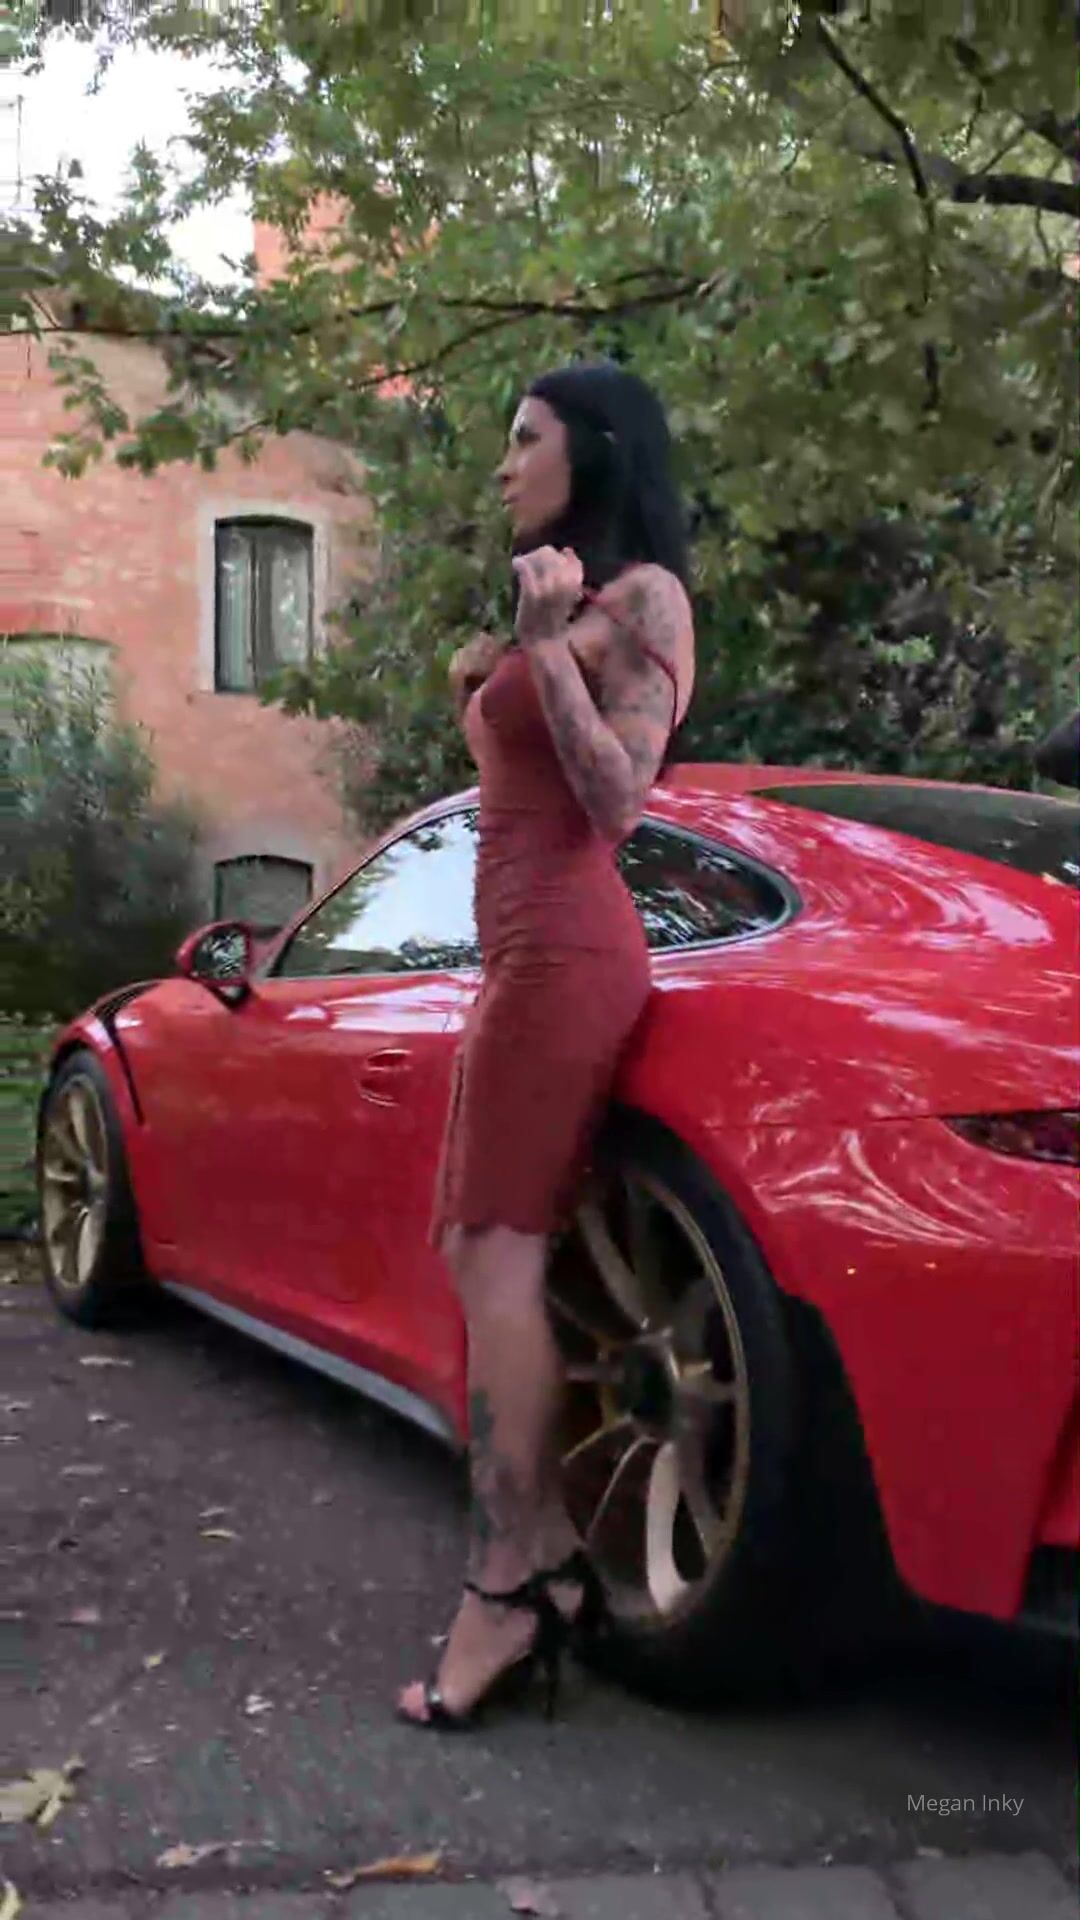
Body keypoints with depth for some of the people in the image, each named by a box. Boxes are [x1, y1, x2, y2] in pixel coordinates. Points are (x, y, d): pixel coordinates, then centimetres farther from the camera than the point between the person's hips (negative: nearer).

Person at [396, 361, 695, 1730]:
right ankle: (551, 1565, 10)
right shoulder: (564, 604, 23)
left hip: (566, 953, -10)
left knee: (499, 1264, -12)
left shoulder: (641, 595, -4)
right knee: (476, 1260, 6)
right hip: (521, 956, 10)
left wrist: (545, 646, -20)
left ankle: (502, 1594, -7)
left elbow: (616, 802, -16)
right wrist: (480, 691, 20)